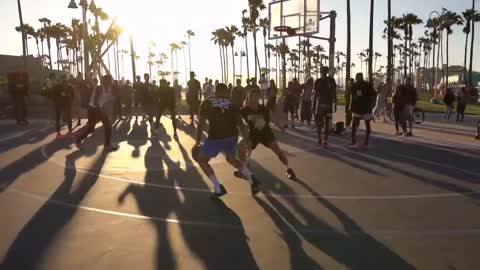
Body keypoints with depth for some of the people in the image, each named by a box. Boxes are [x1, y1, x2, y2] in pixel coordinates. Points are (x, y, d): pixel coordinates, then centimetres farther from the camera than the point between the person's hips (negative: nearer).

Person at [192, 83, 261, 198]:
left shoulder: (206, 102, 13)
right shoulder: (231, 104, 17)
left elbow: (201, 124, 8)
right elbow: (241, 123, 9)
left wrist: (197, 142, 14)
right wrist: (247, 141, 12)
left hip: (215, 137, -4)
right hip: (232, 136, 4)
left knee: (202, 160, 17)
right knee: (231, 159, 31)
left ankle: (218, 188, 8)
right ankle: (253, 181, 22)